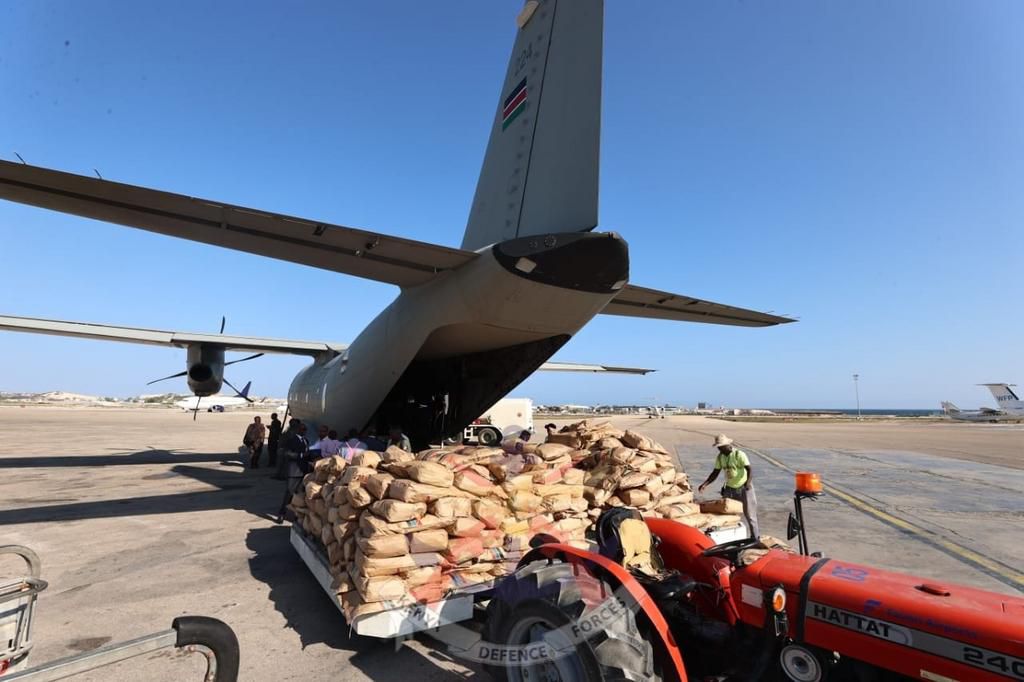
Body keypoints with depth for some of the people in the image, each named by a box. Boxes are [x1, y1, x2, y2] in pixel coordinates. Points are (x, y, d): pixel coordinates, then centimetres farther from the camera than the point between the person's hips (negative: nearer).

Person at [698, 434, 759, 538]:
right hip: (730, 489, 5)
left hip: (744, 488, -5)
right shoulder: (720, 457, -2)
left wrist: (748, 482, -49)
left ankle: (755, 537, 20)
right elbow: (715, 473, 3)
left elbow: (749, 470, -29)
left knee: (749, 515, 4)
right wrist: (704, 484, -10)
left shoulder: (739, 454, -20)